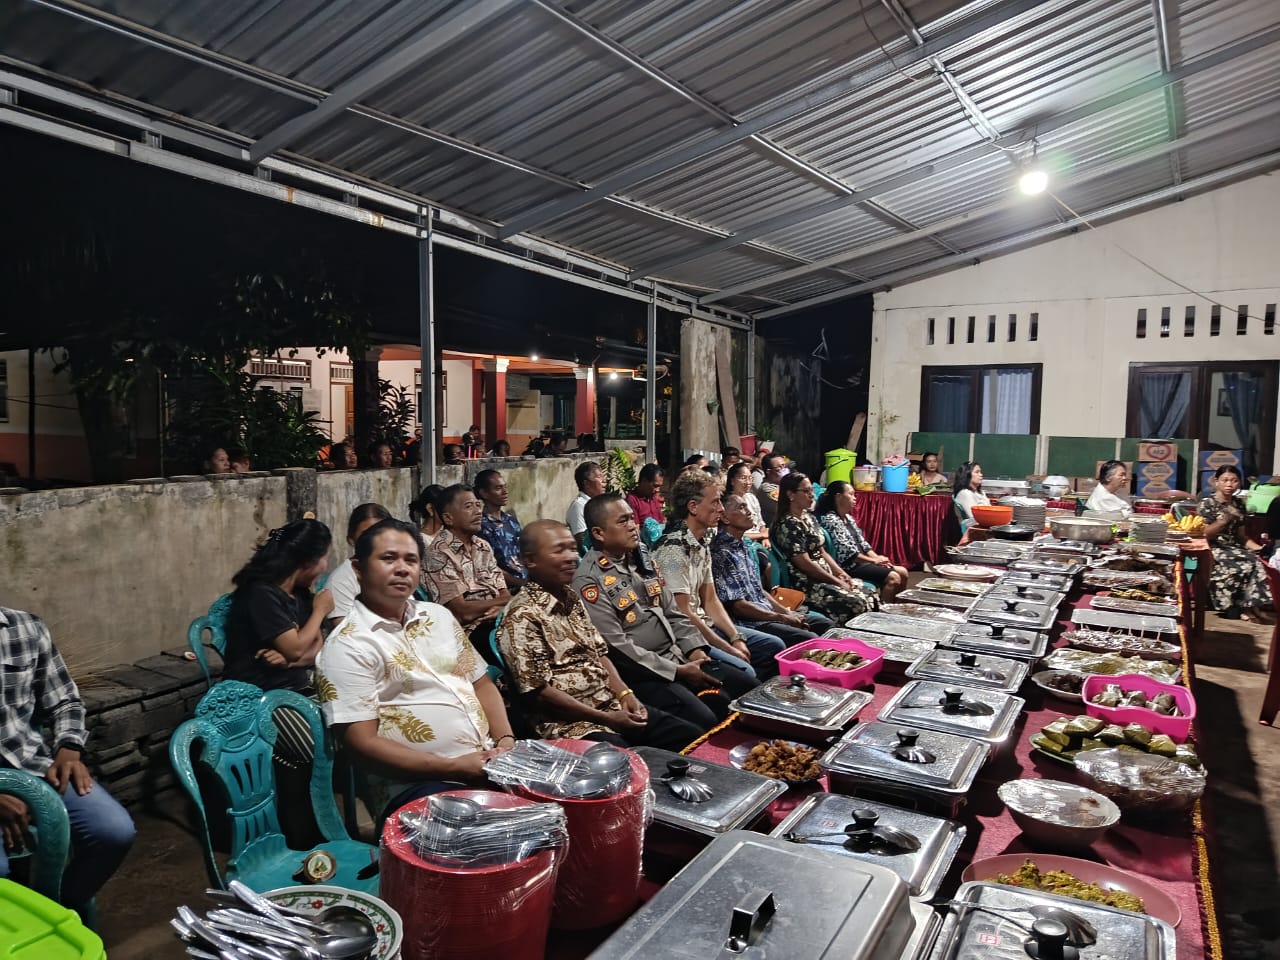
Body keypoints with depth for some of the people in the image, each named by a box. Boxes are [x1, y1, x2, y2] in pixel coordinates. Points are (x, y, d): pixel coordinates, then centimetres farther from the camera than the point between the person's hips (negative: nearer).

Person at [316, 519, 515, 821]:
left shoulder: (439, 616, 15)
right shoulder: (347, 645, -6)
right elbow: (361, 744, -11)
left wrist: (506, 740, 0)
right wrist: (453, 767, -16)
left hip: (487, 763, 7)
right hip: (417, 785, -7)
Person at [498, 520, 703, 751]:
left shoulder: (572, 599, 12)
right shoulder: (522, 616, -14)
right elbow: (538, 691, -17)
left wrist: (625, 693, 0)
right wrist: (605, 718, -15)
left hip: (613, 706, 8)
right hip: (571, 724, -8)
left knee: (691, 736, 2)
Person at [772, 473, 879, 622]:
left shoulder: (809, 517, 14)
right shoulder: (788, 525, -15)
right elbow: (804, 563, -18)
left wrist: (842, 574, 4)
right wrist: (837, 582, -13)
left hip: (825, 577, 9)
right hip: (807, 584, -9)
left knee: (871, 598, -4)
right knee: (857, 604, -24)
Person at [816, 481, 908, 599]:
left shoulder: (848, 517, 15)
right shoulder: (830, 520, -15)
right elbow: (847, 552, -20)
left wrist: (878, 558, 0)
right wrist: (874, 560, -12)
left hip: (862, 561, 10)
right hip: (849, 566, -10)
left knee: (902, 572, 3)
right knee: (893, 578, -20)